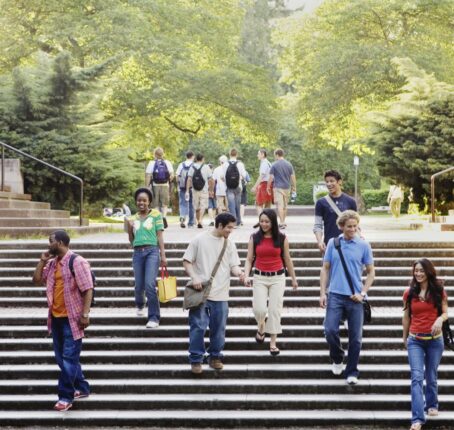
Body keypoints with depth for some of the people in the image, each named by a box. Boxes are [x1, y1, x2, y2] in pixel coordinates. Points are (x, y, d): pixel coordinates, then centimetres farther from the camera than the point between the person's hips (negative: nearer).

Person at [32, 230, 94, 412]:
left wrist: (85, 314, -21)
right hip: (56, 317, 9)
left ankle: (66, 396, 2)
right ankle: (82, 388, 26)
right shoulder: (52, 263, 11)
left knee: (68, 358, -4)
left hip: (72, 318, -9)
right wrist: (42, 260, 6)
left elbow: (88, 289, -16)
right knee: (61, 357, 14)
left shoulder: (77, 262, -14)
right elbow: (37, 280, 17)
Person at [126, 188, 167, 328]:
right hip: (138, 252, 4)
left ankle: (154, 318, -8)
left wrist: (163, 255, -4)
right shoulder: (133, 218, 14)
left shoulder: (156, 214, 4)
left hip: (152, 251, -4)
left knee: (149, 284, -16)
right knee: (139, 286, 8)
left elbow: (160, 236, 2)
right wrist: (129, 228, 0)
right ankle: (140, 305, 42)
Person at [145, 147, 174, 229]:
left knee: (156, 205, 9)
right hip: (165, 186, 1)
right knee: (165, 204, 8)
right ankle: (164, 216, -17)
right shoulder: (167, 163, 4)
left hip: (155, 186, -1)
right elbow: (172, 175, -1)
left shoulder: (151, 163, 0)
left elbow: (148, 176, -7)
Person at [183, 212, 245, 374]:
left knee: (218, 328, 10)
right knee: (198, 327, -2)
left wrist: (239, 272, -19)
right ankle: (196, 359, 9)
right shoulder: (199, 240, -3)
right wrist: (194, 277, -15)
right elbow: (187, 261, 0)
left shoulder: (230, 244, 7)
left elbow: (233, 265, 4)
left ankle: (215, 357, 26)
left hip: (221, 294, 4)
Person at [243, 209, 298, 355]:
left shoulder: (282, 238, -1)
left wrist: (293, 279, 13)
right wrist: (246, 276, -14)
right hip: (260, 278, 0)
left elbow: (287, 260, 8)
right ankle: (260, 328, 24)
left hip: (278, 278, 0)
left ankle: (273, 344, 7)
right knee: (259, 309, -11)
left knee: (275, 310, -1)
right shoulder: (254, 238, 0)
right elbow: (249, 259, 1)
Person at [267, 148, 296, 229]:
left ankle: (281, 223, -16)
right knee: (285, 205, 15)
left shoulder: (274, 165, -5)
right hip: (287, 187, 5)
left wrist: (268, 187, 4)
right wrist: (294, 187, 16)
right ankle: (283, 222, 23)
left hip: (278, 187, -5)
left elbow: (271, 177, -6)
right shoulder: (289, 164, 7)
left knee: (279, 205, -8)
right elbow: (293, 177, 8)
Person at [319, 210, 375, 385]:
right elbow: (325, 269, 9)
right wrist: (322, 293, 1)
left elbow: (371, 272, 6)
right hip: (335, 295, 1)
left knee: (355, 337, 2)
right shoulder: (333, 243, 5)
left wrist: (362, 293, -6)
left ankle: (351, 372, 15)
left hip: (355, 298, 0)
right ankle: (337, 359, 18)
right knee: (330, 330, -10)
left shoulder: (364, 246, 1)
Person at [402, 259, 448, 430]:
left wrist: (440, 319, -22)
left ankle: (432, 405, 39)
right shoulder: (409, 293, 1)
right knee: (417, 377, -11)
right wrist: (405, 337, 17)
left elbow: (445, 313, 1)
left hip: (435, 339, 0)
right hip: (415, 340, 0)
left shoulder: (439, 291, -2)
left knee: (431, 376, 13)